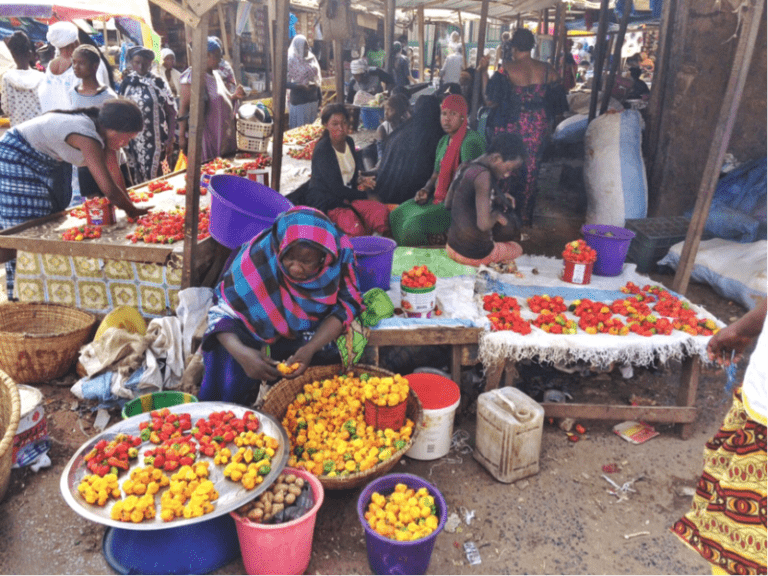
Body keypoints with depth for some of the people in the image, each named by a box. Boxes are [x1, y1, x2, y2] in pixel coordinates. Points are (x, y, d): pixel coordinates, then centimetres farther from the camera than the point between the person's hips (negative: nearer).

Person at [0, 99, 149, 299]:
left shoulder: (102, 131, -8)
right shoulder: (87, 136, -36)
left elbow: (115, 173, -4)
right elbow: (109, 189, -38)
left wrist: (128, 206, -7)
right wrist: (133, 211, -26)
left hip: (48, 161, 10)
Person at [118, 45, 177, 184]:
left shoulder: (158, 83, 0)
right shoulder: (126, 83, 6)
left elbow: (171, 112, -1)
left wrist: (170, 139, -7)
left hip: (155, 140, -2)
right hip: (133, 140, 2)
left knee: (153, 178, -1)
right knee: (136, 179, 5)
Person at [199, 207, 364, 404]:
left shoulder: (340, 255, -22)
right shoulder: (257, 257, -27)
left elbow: (345, 306, -14)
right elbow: (221, 311, -21)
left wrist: (310, 349, -30)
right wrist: (241, 352, -41)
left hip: (319, 337, 2)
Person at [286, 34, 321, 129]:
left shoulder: (311, 59, 9)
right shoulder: (291, 61, -9)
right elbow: (286, 83, -14)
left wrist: (319, 98, 12)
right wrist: (301, 86, -27)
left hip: (313, 99, 6)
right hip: (299, 100, -6)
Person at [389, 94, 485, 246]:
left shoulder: (471, 141, -15)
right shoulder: (444, 141, 15)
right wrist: (426, 190, 1)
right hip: (439, 197, 9)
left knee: (415, 224, -26)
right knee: (396, 215, -2)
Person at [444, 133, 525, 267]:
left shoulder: (464, 168, 4)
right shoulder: (483, 175, -23)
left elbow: (448, 203, 18)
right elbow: (484, 224, -29)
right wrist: (497, 214, -6)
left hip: (452, 248, 7)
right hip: (476, 255, -7)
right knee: (517, 248, 22)